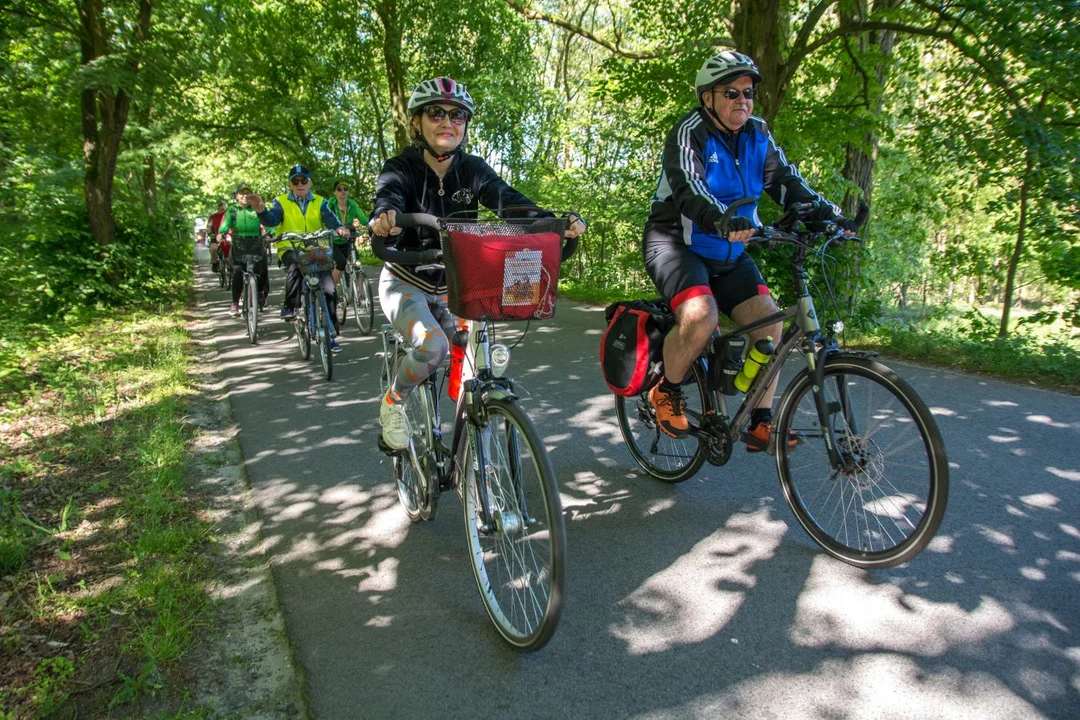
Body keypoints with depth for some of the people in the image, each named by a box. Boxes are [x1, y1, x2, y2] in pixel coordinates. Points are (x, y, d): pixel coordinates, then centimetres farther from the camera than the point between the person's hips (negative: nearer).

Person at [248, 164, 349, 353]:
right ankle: (289, 306, -23)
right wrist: (261, 210, -36)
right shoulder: (281, 202, 6)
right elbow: (271, 219, -12)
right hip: (290, 249, -2)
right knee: (296, 264, -39)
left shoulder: (319, 202, 10)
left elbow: (330, 218, -8)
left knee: (329, 289, -7)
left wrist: (339, 228, -32)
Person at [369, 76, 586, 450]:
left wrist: (553, 222, -44)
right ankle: (393, 403, -1)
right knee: (433, 345, -30)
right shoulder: (401, 168, -14)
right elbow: (389, 197, -35)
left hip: (451, 286, 4)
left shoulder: (472, 169, -6)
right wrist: (384, 219, -62)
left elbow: (508, 199, -24)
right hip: (406, 284, -4)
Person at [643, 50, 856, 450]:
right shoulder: (689, 133, -12)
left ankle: (761, 424, 1)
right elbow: (689, 189, -29)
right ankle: (665, 391, -3)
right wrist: (722, 220, -49)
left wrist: (828, 214, -18)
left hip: (728, 253, 7)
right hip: (677, 244, -6)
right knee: (701, 318, -31)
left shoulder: (757, 135, 7)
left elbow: (786, 182, -1)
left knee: (767, 321, -8)